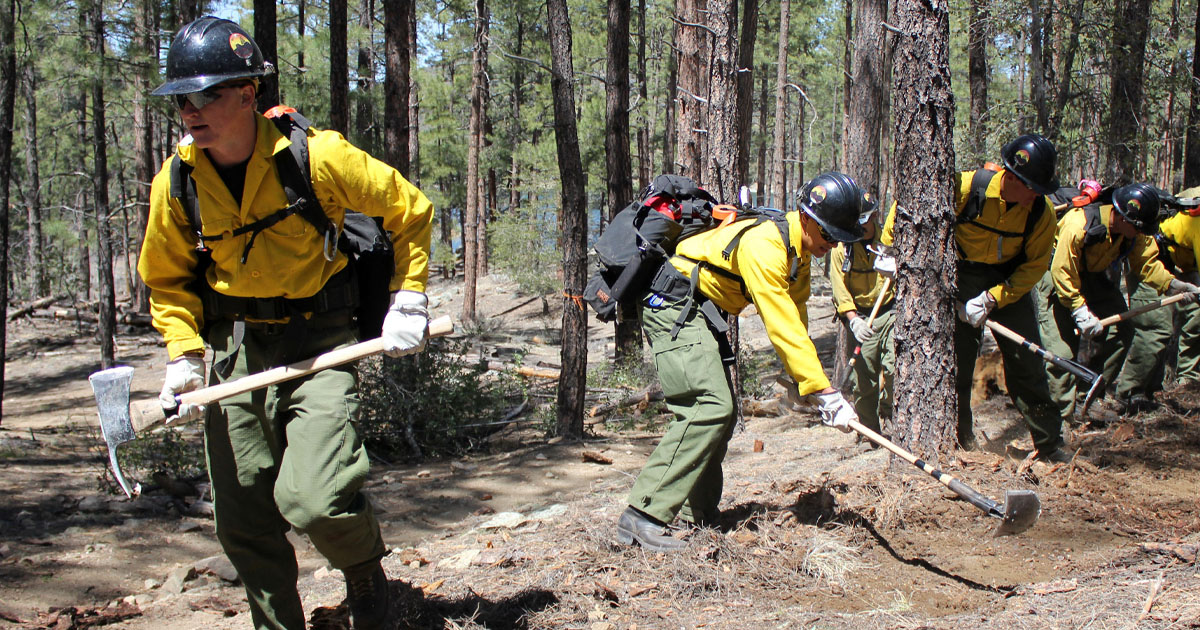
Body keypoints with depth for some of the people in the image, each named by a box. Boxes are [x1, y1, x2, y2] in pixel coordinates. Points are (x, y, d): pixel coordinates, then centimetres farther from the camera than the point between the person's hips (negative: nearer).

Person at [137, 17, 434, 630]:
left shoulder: (317, 156, -16)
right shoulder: (175, 182, -4)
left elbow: (410, 211, -1)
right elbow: (167, 278, 11)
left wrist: (407, 298, -6)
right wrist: (185, 352, -2)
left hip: (318, 342, -4)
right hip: (234, 348, 4)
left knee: (313, 502, -19)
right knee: (242, 521, 5)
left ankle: (364, 567, 16)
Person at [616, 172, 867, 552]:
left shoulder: (798, 253, 8)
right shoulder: (763, 246, -25)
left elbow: (797, 321, 11)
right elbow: (783, 329, -28)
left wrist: (807, 384, 0)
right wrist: (825, 393, -26)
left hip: (702, 315, 11)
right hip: (674, 308, -11)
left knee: (722, 412, 10)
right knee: (710, 408, -22)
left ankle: (700, 513, 20)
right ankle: (642, 517, -26)